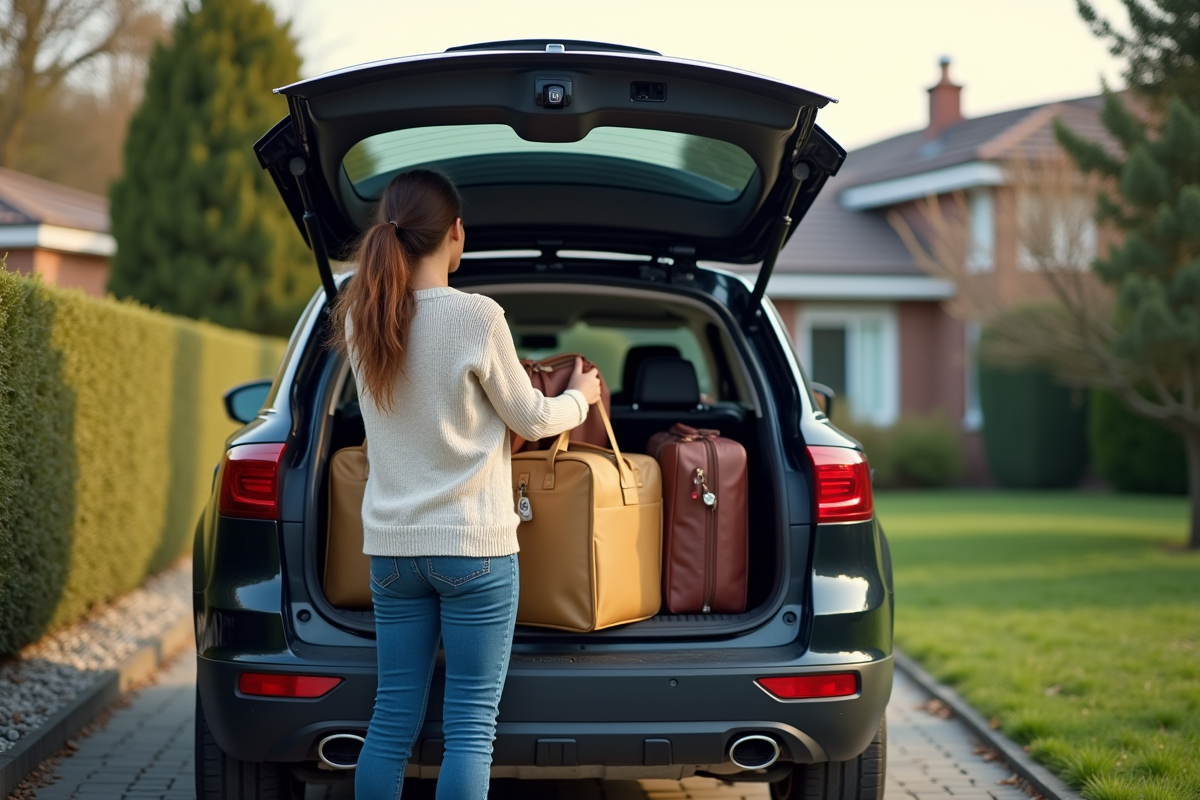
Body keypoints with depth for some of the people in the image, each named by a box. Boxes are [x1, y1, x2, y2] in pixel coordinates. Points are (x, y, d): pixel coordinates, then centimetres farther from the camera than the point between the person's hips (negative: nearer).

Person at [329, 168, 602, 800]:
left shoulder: (359, 320, 1)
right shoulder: (477, 317, -14)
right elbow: (530, 419, -1)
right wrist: (581, 397, 18)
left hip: (392, 546, 5)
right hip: (474, 546, -5)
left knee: (391, 723, 10)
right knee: (470, 726, 1)